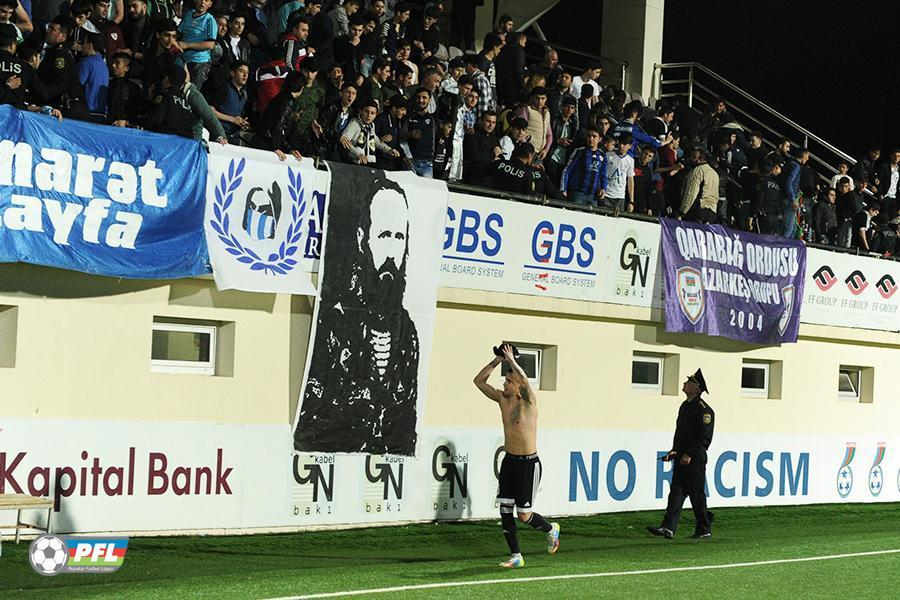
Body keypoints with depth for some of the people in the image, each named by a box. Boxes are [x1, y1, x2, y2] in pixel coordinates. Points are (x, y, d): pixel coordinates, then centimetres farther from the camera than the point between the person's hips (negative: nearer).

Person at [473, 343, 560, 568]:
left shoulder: (528, 401, -14)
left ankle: (551, 529, 27)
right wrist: (496, 361, -2)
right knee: (505, 510, 0)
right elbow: (479, 381, 6)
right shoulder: (502, 399, 5)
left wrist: (511, 360, -22)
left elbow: (524, 380, -35)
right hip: (509, 461, 7)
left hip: (528, 464, -7)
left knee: (524, 515, -4)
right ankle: (516, 557, 7)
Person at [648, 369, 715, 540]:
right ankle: (668, 528, -5)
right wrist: (675, 451, 11)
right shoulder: (685, 406, 15)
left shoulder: (704, 410, -12)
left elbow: (705, 438, -16)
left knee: (696, 494, -1)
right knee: (676, 492, 1)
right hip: (681, 458, 8)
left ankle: (704, 530, 9)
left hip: (695, 460, -8)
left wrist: (690, 455, -20)